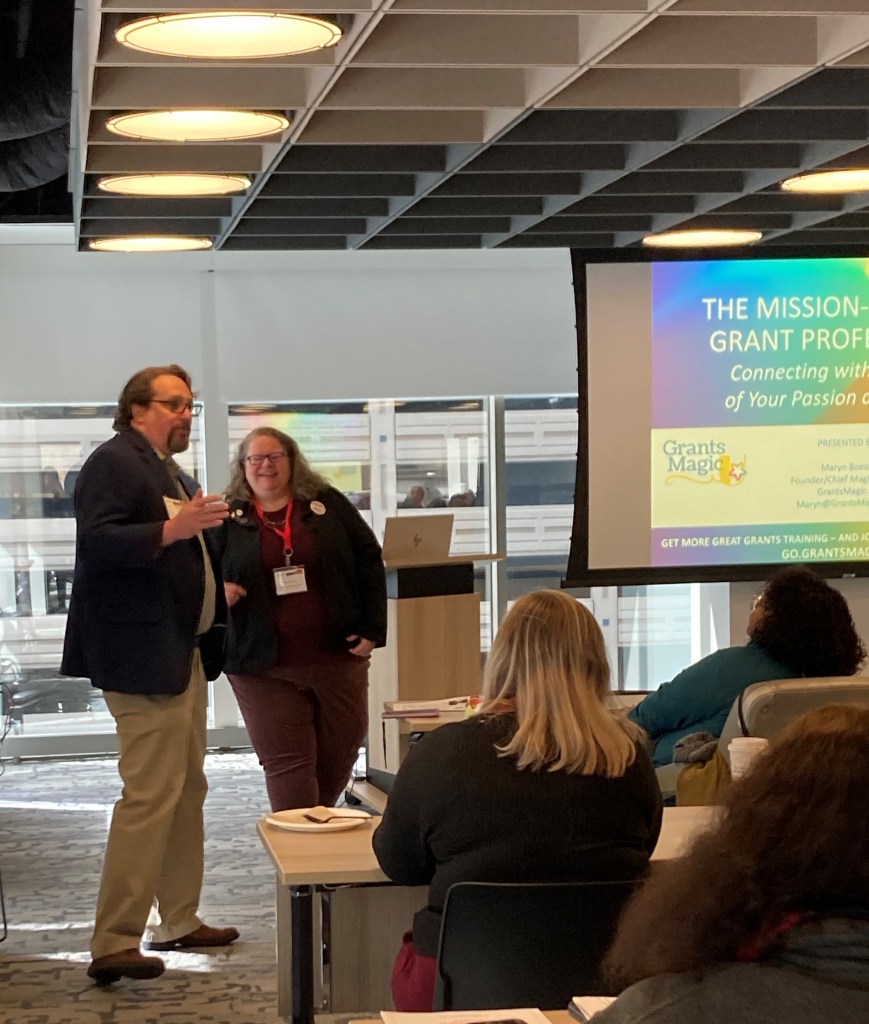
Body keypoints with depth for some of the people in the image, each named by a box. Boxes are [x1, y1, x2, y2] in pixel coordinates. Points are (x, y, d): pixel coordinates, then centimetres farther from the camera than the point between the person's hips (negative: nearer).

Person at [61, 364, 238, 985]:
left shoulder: (175, 474, 21)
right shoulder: (113, 463, -10)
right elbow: (96, 540, -24)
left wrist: (219, 589, 19)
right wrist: (171, 530, -34)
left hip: (182, 652, 11)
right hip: (142, 654, -11)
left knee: (188, 791, 15)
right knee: (151, 794, -14)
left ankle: (178, 921, 25)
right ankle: (114, 944, -12)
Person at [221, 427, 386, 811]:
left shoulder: (328, 505, 5)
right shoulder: (227, 519, 4)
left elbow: (368, 560, 5)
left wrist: (372, 629, -2)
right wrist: (218, 592, -14)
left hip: (338, 655, 2)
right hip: (264, 667, -2)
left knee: (341, 750, 11)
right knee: (286, 763, -3)